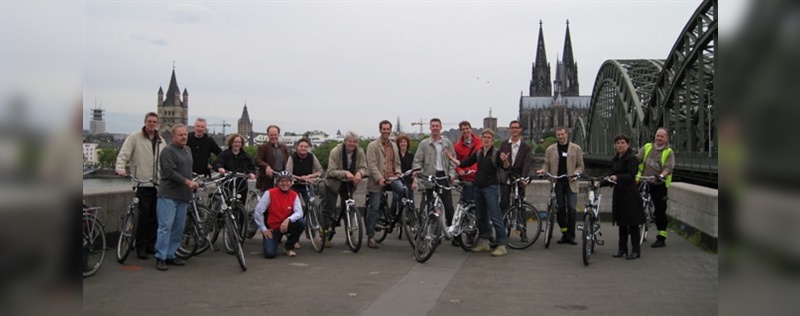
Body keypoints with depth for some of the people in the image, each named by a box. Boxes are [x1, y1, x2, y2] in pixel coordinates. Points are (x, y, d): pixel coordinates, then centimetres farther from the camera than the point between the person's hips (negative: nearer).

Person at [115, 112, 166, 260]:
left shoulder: (160, 141, 16)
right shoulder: (134, 137, -1)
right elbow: (123, 155, -6)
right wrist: (120, 168, -22)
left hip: (158, 185, 5)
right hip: (142, 184, -5)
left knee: (155, 217, 7)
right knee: (143, 216, -5)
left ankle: (151, 245, 18)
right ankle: (141, 247, 5)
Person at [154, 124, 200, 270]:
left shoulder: (188, 150, 18)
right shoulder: (168, 151, -8)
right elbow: (170, 172, -18)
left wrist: (192, 184, 20)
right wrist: (188, 182, -20)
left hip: (183, 196, 8)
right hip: (168, 195, -8)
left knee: (178, 228, 9)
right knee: (166, 226, -8)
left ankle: (170, 255, 17)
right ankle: (160, 257, -4)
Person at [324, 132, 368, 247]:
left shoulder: (360, 152, -13)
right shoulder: (335, 152, -23)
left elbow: (363, 167, -15)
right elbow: (331, 171, -27)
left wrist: (359, 173, -40)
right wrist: (345, 173, -43)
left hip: (349, 184, 3)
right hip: (333, 183, -3)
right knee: (329, 209, -3)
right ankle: (326, 236, 5)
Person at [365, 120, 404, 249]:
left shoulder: (394, 146, 18)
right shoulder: (373, 145, 0)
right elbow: (372, 165, -9)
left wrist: (397, 172, 3)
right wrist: (379, 178, -21)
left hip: (391, 178, 4)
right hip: (377, 180, -4)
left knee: (402, 189, -28)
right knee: (374, 208, -2)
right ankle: (370, 237, 8)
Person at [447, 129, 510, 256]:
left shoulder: (496, 153, -7)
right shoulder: (478, 153, 10)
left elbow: (505, 167, -20)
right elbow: (463, 164, 15)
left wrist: (505, 161, -40)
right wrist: (452, 158, 9)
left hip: (491, 188, -6)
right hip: (478, 187, 7)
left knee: (495, 216, -9)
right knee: (481, 216, 13)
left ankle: (502, 245, -6)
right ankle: (484, 243, 23)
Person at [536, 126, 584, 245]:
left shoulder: (576, 148, 7)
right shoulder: (550, 149, 10)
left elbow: (580, 166, 7)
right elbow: (546, 165, 10)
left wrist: (575, 174, -12)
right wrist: (542, 170, -12)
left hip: (570, 182, -1)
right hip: (556, 183, 2)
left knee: (571, 208, -8)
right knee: (560, 209, 4)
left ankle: (571, 235, -2)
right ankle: (564, 233, 15)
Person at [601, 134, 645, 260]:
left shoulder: (631, 158, -10)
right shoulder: (615, 159, 14)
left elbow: (631, 175, -21)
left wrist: (617, 177, -35)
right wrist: (601, 183, 9)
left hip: (630, 194, -8)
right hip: (619, 193, 8)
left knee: (633, 223, -1)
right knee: (621, 223, 12)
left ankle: (636, 250, 6)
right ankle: (622, 248, 20)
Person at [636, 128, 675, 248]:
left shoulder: (669, 152, 0)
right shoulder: (647, 147, 8)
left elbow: (669, 167, -15)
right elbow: (637, 159, -1)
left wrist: (662, 175, -35)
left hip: (659, 185, -3)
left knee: (660, 212, 0)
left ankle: (661, 238, 7)